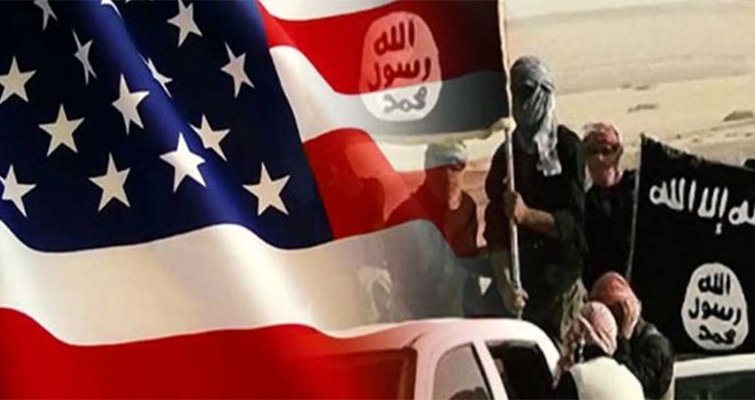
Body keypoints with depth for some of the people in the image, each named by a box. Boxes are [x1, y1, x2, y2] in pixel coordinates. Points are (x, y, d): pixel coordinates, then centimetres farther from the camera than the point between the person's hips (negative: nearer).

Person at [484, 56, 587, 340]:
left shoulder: (568, 148, -4)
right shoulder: (505, 156, 4)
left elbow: (574, 222, -9)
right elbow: (495, 231, -1)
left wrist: (528, 215, -24)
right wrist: (504, 282, -13)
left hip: (562, 276, -2)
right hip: (522, 281, 2)